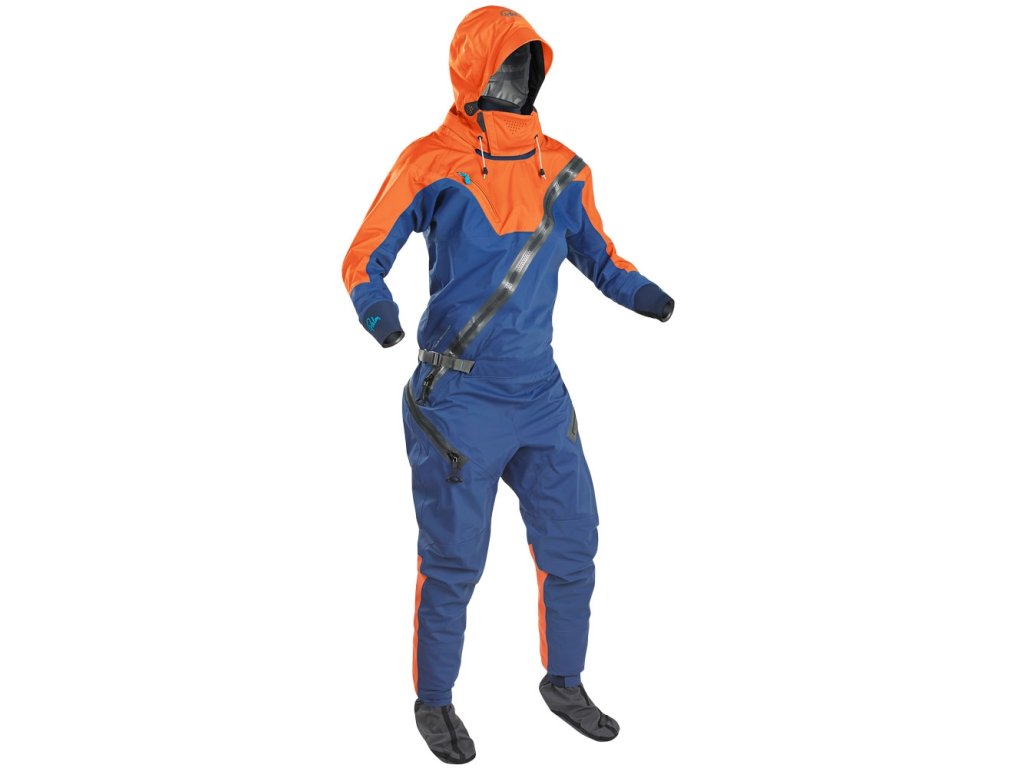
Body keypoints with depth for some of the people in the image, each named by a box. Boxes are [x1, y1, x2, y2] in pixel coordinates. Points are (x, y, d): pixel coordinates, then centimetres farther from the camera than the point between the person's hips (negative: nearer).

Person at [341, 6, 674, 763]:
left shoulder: (562, 168, 4)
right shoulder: (433, 162, -11)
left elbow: (595, 252, 15)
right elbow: (365, 258, -10)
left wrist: (640, 291, -4)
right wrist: (377, 307, -31)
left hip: (541, 397, 5)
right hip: (458, 403, -5)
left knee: (572, 548, 12)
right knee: (454, 563, 5)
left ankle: (565, 683, 34)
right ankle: (434, 701, 25)